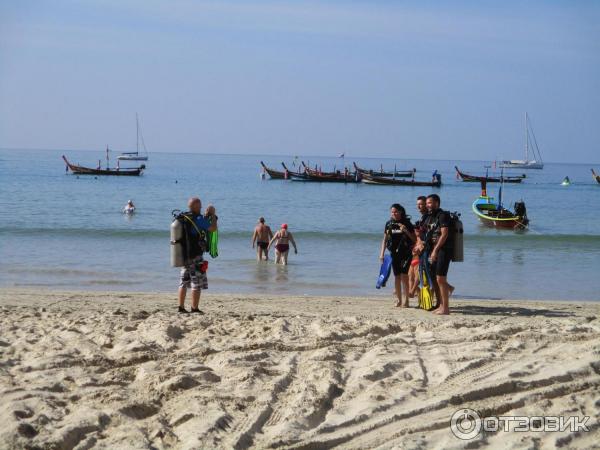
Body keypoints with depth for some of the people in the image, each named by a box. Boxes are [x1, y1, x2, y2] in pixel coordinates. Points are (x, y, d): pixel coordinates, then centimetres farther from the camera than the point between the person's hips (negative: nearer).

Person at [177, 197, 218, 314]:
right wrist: (213, 215, 4)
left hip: (183, 255, 7)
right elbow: (213, 228, -10)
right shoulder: (198, 219, -13)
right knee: (197, 283, -1)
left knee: (184, 282, 11)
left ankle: (181, 307, 12)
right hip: (196, 256, -7)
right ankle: (195, 308, -1)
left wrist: (207, 216, 21)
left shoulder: (183, 218, 10)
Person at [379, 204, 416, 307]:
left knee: (404, 274, -13)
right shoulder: (389, 224, 7)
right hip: (394, 252, 4)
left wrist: (406, 231, -18)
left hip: (405, 252, -4)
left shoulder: (407, 223, -4)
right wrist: (382, 253, 6)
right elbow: (385, 239, 13)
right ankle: (398, 299, 16)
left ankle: (406, 300, -8)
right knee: (397, 276, 7)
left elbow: (414, 239, -3)